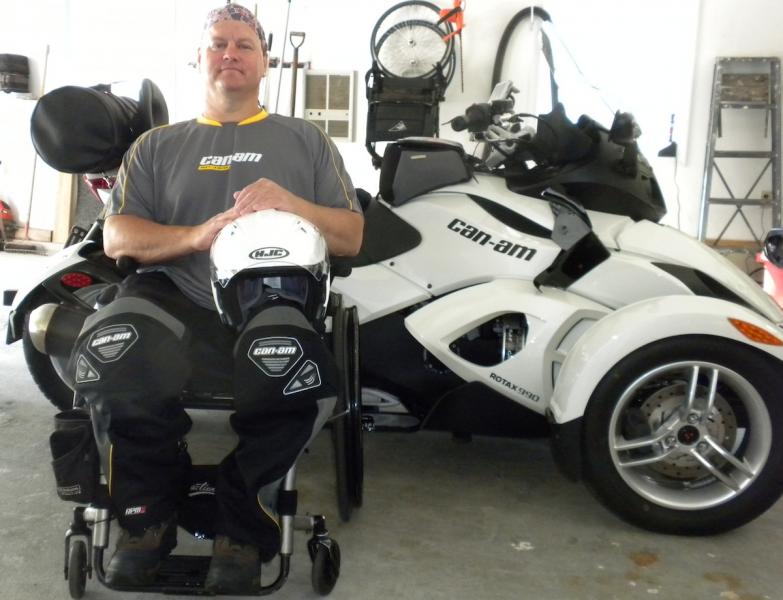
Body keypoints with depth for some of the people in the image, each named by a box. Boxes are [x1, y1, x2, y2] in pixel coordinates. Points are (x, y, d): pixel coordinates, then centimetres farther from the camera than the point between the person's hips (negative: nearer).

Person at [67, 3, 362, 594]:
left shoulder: (306, 140, 22)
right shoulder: (157, 145, 24)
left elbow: (352, 237, 13)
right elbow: (116, 237, 11)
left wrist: (290, 203, -8)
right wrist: (198, 236, -9)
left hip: (273, 303, -1)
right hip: (174, 300, 1)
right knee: (110, 358, -33)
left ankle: (242, 529, -9)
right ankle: (148, 517, -4)